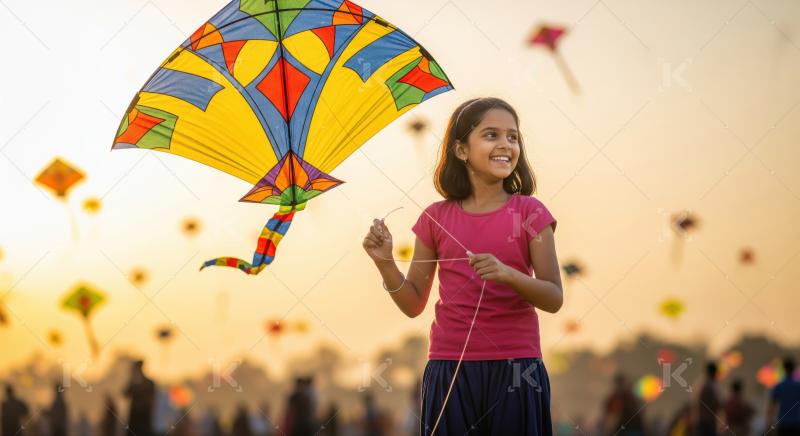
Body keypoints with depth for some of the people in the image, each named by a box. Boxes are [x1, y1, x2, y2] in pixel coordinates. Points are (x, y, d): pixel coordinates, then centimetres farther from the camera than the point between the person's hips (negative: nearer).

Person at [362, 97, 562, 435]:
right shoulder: (436, 218, 5)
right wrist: (385, 263, -8)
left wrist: (508, 274, -21)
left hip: (514, 369, -1)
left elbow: (554, 299, -4)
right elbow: (413, 304, 8)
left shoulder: (529, 213, 1)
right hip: (450, 370, 1)